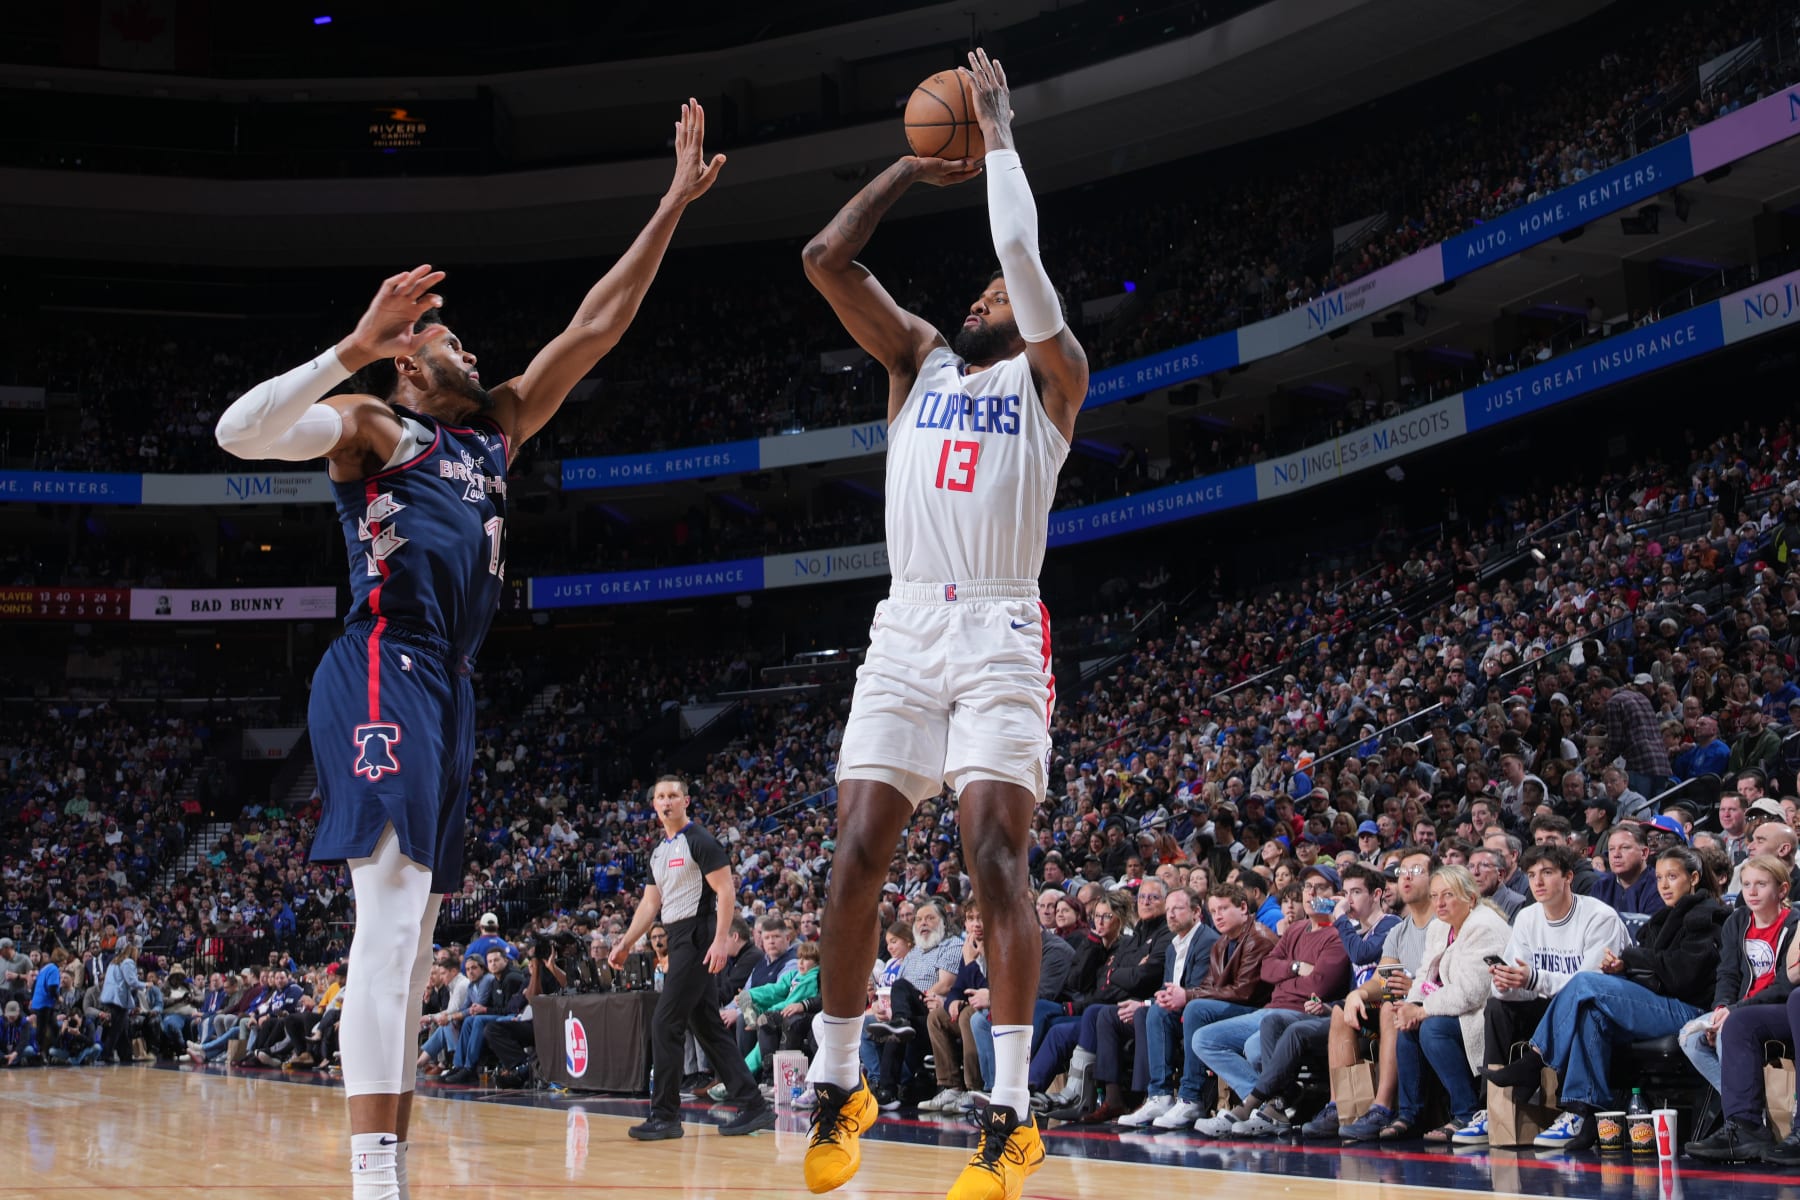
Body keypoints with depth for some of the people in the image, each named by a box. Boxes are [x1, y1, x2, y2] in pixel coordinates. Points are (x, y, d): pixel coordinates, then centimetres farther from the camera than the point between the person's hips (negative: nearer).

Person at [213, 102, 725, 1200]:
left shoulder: (494, 433, 25)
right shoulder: (372, 426, 6)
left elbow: (595, 328, 24)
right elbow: (239, 432, -12)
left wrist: (674, 206, 22)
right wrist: (358, 343, -18)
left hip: (449, 689, 8)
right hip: (384, 672, -8)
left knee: (415, 935, 6)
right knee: (392, 915, -19)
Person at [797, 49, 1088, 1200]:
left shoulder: (1051, 376, 9)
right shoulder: (919, 359, 21)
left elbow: (1023, 252, -7)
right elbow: (828, 258, 11)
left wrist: (997, 132, 4)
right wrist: (915, 165, 16)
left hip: (1000, 631, -4)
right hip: (906, 629, 4)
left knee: (996, 852, -14)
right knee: (857, 852, -3)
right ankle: (839, 1086, 9)